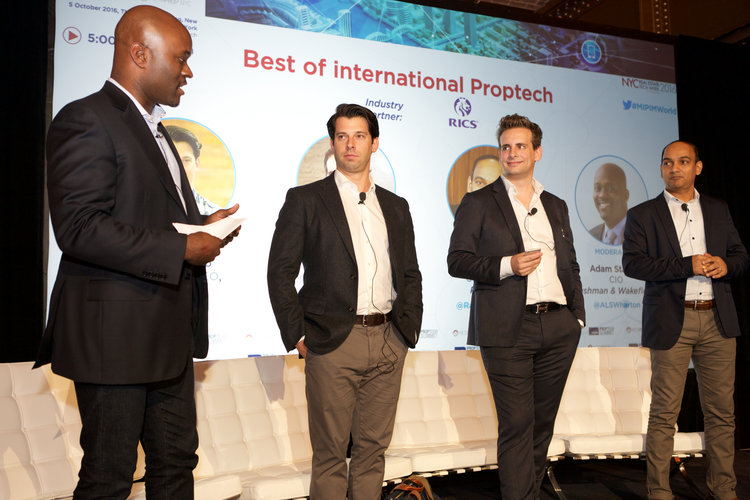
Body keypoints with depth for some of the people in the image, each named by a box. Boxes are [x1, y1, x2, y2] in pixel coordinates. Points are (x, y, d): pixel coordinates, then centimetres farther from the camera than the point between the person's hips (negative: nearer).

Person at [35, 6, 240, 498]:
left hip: (169, 334, 9)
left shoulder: (153, 128, 20)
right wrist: (182, 248, -20)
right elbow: (79, 228, -22)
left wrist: (204, 225, 8)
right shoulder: (86, 120, -11)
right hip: (114, 333, -9)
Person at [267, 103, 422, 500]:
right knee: (330, 454, 3)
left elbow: (410, 274, 18)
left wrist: (410, 328, 7)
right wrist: (298, 337, -8)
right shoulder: (304, 200, 2)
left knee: (373, 448, 11)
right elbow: (280, 272, -3)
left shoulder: (395, 207, 15)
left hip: (389, 343, 4)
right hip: (334, 344, -4)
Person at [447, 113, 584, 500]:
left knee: (543, 422, 12)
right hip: (508, 330, -5)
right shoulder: (478, 203, 4)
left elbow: (570, 266, 20)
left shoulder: (556, 206, 18)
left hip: (558, 327, 5)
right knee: (516, 424, -3)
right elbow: (456, 261, -3)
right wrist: (507, 265, -15)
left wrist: (577, 315, 12)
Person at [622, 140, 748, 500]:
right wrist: (687, 265, -16)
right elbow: (632, 263, -9)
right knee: (664, 413, 1)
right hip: (671, 322, -3)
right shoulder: (643, 214, 3)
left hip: (717, 321, 4)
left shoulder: (718, 210, 16)